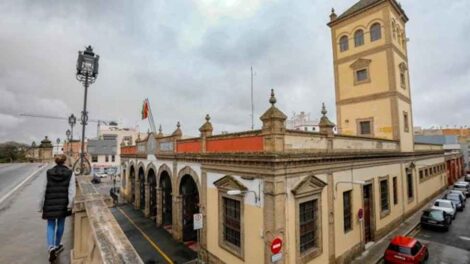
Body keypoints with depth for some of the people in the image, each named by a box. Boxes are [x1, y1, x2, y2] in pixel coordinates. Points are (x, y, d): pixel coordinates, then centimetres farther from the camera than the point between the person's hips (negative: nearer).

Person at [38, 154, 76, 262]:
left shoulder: (49, 173, -1)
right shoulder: (70, 173, -7)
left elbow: (44, 190, 2)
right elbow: (71, 190, -17)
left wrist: (41, 206, 9)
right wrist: (70, 204, -16)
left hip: (50, 204, 1)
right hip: (63, 204, -1)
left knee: (51, 225, 10)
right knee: (60, 224, 16)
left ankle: (51, 248, -7)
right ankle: (57, 246, 31)